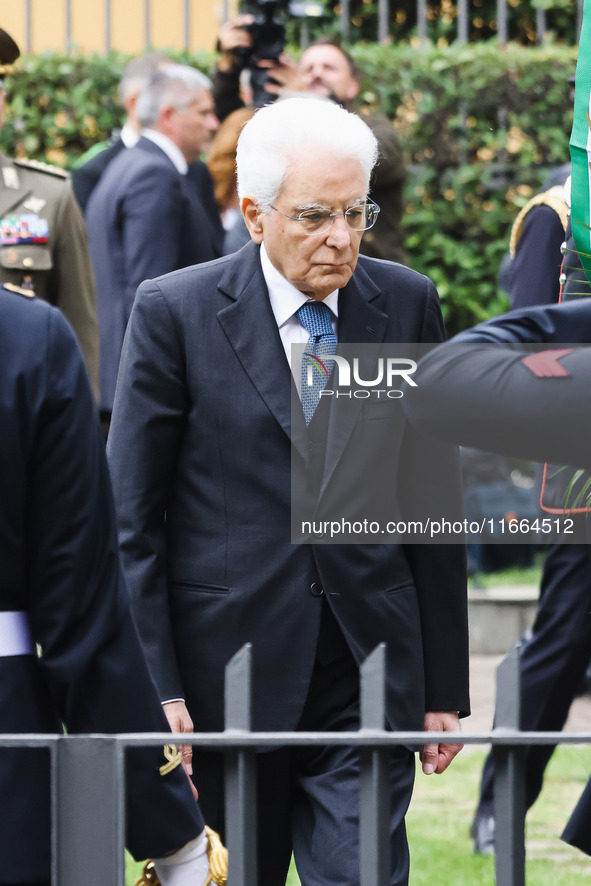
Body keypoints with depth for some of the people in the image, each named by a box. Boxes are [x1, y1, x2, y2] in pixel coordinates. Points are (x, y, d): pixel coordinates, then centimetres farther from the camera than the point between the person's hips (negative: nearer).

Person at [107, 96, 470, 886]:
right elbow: (130, 517, -3)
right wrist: (151, 688, -10)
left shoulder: (406, 304, 5)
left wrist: (446, 687, 8)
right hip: (227, 670, -2)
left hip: (369, 675, 2)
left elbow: (433, 506, 10)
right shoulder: (175, 312, -5)